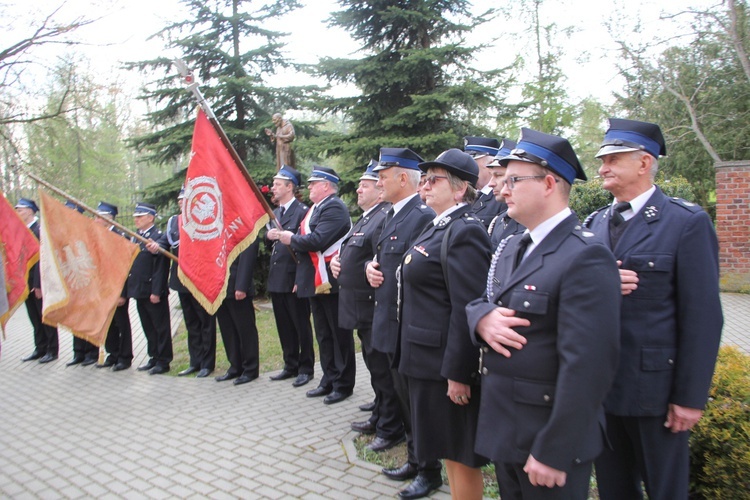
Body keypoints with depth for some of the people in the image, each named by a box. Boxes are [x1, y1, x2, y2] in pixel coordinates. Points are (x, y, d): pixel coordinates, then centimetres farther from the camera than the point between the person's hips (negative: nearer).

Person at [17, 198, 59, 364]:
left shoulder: (40, 230, -14)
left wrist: (38, 284, -20)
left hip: (38, 282, -8)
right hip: (27, 282, 8)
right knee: (35, 318, 14)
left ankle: (52, 350, 12)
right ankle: (40, 349, 23)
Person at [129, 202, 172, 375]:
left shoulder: (158, 237, -12)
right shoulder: (135, 237, 14)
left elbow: (160, 268, -17)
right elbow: (131, 264, 17)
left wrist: (156, 292, -20)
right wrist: (130, 288, 13)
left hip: (153, 291, -8)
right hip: (139, 291, 8)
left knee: (160, 327, 2)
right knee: (148, 327, 15)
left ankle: (163, 361, 9)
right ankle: (153, 358, 25)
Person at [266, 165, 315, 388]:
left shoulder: (302, 211, -10)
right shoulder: (275, 212, 16)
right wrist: (269, 235, 0)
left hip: (294, 279, -8)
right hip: (276, 279, 8)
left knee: (301, 326, 3)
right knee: (284, 327, 14)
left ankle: (306, 368, 15)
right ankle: (290, 365, 26)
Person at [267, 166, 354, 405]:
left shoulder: (334, 208, -15)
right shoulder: (316, 208, 16)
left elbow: (317, 241, -26)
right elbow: (306, 239, 13)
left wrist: (291, 238, -13)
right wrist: (281, 235, -3)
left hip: (331, 282, -10)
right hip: (316, 281, 10)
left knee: (339, 335, 2)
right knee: (323, 335, 17)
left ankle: (344, 384, 13)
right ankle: (329, 380, 28)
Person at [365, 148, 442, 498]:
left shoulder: (424, 216, -18)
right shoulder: (392, 215, 12)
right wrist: (371, 266, 2)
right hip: (390, 324, 9)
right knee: (403, 398, 20)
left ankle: (429, 471, 23)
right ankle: (414, 461, 36)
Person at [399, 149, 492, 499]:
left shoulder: (465, 232, -19)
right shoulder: (438, 226, 12)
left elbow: (467, 309, -23)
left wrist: (457, 373, -23)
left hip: (448, 361, -10)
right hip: (428, 357, 10)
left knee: (460, 452, 5)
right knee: (446, 448, 21)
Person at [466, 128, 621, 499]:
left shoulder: (585, 257, -20)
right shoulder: (511, 248, 9)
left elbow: (586, 366, -24)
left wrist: (554, 453, -22)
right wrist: (483, 318, -11)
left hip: (549, 439, -8)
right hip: (504, 429, 8)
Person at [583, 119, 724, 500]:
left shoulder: (687, 222, -9)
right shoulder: (595, 223, 9)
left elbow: (702, 316, -12)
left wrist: (690, 397, -13)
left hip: (655, 386, -5)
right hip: (600, 384, 5)